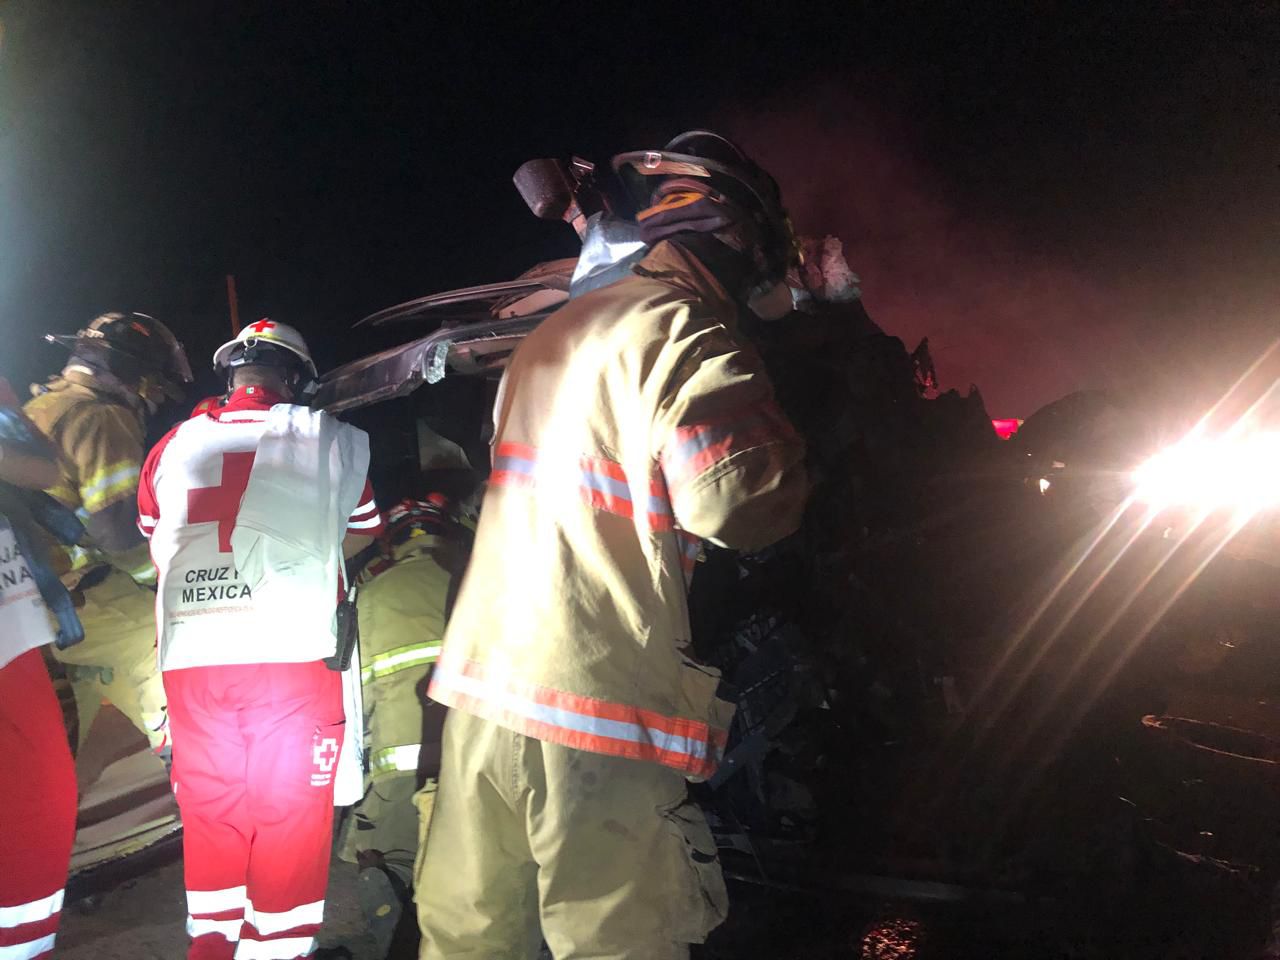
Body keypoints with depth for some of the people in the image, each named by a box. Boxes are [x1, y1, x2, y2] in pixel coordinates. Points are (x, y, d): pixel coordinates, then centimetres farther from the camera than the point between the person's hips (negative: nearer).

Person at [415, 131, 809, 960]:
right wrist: (783, 446, -1)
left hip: (483, 682, 8)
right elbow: (737, 500, -21)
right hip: (599, 701, -8)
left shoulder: (552, 332, 18)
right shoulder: (688, 333, -9)